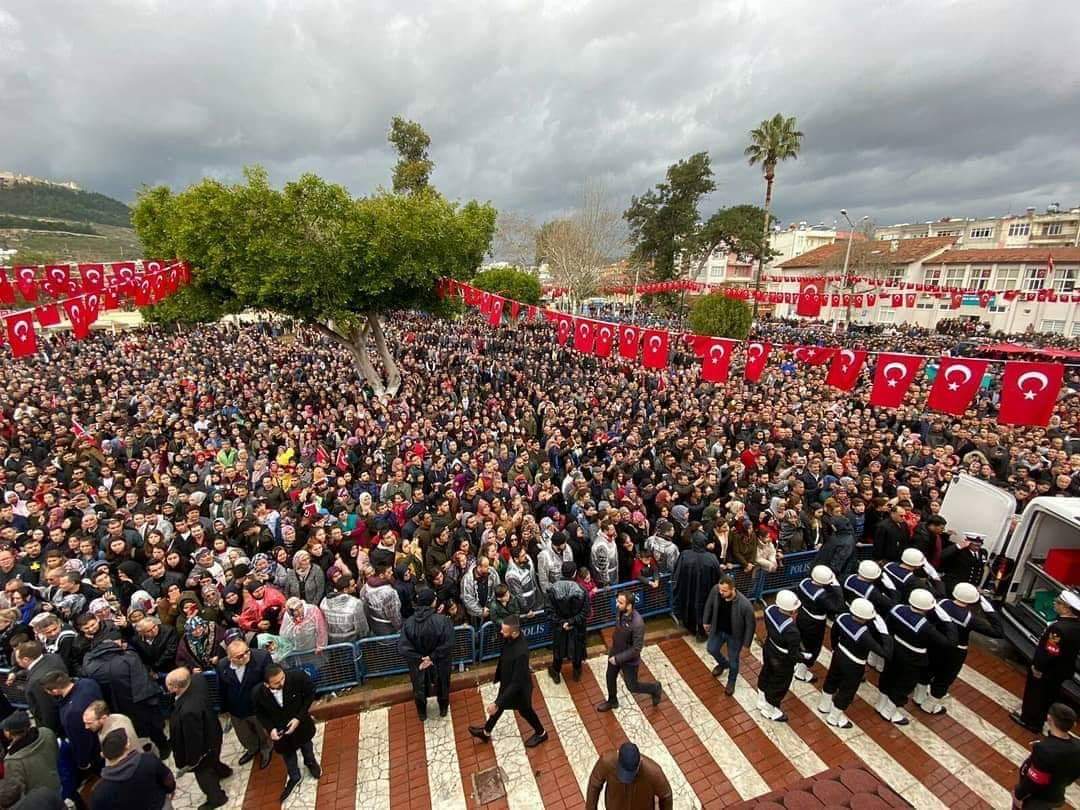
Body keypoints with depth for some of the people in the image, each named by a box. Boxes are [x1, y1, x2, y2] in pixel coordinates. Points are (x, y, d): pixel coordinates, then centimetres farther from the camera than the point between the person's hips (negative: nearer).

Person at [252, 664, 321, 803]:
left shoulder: (298, 676, -39)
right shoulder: (258, 693, -32)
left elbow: (310, 693, -20)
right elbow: (260, 713, -9)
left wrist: (299, 717, -25)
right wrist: (271, 728, -21)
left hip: (301, 723, -1)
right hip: (280, 729, 1)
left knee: (305, 744, 30)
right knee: (287, 754, 27)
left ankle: (310, 762, 64)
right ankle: (294, 777, 58)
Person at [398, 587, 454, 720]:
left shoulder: (409, 622, -22)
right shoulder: (443, 620, -30)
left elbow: (402, 647, -23)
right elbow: (448, 644, -31)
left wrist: (419, 658, -16)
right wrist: (433, 656, -21)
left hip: (418, 664, 2)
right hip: (439, 664, -1)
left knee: (420, 688, 29)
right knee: (442, 686, 28)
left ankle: (422, 713, 51)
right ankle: (443, 709, 50)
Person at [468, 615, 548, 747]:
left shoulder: (521, 653, -44)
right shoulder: (510, 638, -21)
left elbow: (516, 683, -36)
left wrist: (497, 703, -33)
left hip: (519, 686, -7)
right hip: (507, 680, 7)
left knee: (525, 711, 22)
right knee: (499, 706, 28)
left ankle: (541, 733, 51)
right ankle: (486, 732, 54)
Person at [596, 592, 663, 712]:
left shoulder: (637, 623, -37)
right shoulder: (619, 611, -16)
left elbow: (636, 649, -29)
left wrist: (618, 658, -23)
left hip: (629, 660, -6)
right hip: (615, 653, 6)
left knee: (632, 686, 15)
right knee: (610, 678, 24)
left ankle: (656, 689, 42)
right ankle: (612, 701, 52)